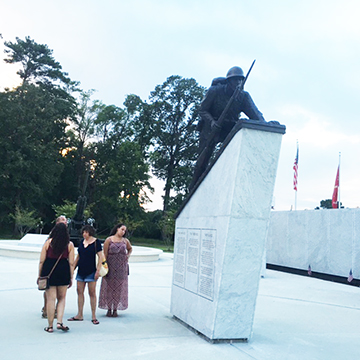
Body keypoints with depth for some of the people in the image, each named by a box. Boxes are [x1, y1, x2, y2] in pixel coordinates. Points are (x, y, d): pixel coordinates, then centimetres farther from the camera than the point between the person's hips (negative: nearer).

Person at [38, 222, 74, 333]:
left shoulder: (48, 242, 0)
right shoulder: (70, 245, 1)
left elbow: (41, 261, -1)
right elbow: (71, 263, 0)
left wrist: (39, 275, 7)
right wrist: (71, 278, 7)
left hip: (48, 271, 0)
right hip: (63, 272, 0)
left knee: (50, 299, 5)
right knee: (61, 298, 15)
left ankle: (50, 326, 12)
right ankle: (59, 322, 4)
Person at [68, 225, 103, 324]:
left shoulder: (96, 242, -5)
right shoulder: (81, 242, 11)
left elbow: (100, 257, -7)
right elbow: (78, 256, 18)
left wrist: (98, 270, -14)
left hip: (91, 271, -6)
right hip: (81, 270, 6)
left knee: (92, 293, -2)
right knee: (79, 292, 7)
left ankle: (93, 316, 5)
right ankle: (79, 315, 15)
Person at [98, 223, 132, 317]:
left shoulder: (125, 241, 7)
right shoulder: (109, 240, -2)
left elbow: (130, 249, 28)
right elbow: (104, 254, -4)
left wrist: (128, 255, 9)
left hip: (121, 267, 3)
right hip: (110, 267, -2)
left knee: (119, 288, 3)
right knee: (109, 287, 2)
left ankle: (115, 309, 11)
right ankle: (109, 309, 12)